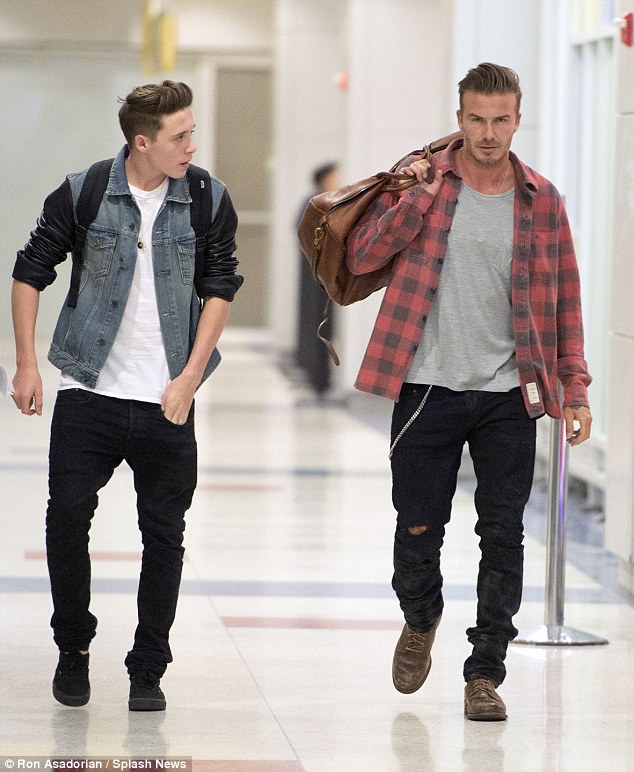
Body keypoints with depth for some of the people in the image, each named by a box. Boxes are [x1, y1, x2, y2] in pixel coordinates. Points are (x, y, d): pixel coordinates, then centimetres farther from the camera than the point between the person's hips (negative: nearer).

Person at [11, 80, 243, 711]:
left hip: (167, 401, 1)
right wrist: (26, 365, 0)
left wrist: (188, 379, -7)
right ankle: (73, 648, 19)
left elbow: (219, 290, 2)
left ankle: (148, 670, 15)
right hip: (88, 393, -1)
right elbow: (30, 273, 4)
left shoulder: (210, 201, -1)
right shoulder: (82, 194, -4)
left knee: (164, 535, 2)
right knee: (66, 519, -3)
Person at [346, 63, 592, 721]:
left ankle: (484, 673, 7)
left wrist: (575, 387, 3)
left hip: (508, 394, 1)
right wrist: (418, 197, -17)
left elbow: (563, 298, 8)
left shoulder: (541, 199, 4)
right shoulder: (419, 180, 0)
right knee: (417, 531, 5)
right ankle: (420, 622, 36)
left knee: (503, 535, -3)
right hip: (428, 389, -1)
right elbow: (361, 257, -8)